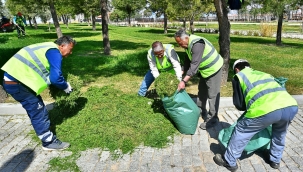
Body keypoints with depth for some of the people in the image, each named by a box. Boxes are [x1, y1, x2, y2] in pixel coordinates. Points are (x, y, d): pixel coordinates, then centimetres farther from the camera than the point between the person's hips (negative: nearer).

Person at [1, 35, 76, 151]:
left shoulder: (48, 48, 18)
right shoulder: (55, 52, -13)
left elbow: (50, 75, 22)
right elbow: (56, 77, -21)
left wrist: (63, 85, 14)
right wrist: (66, 87, -3)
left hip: (14, 79, 10)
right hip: (17, 83, -10)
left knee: (37, 109, 19)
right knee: (38, 112, -1)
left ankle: (45, 134, 33)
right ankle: (49, 142, 11)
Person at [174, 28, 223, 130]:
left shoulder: (197, 44, -32)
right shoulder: (188, 44, -3)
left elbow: (195, 65, -38)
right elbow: (187, 61, 5)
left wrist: (184, 81, -40)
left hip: (213, 68, -10)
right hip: (204, 69, 10)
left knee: (212, 95, -4)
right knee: (202, 92, 19)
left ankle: (212, 119, 7)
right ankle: (202, 111, 37)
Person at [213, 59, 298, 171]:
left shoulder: (239, 76, 21)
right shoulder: (264, 74, 36)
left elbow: (239, 104, 17)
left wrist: (248, 106, 38)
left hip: (266, 109, -6)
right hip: (291, 106, 6)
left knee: (241, 131, 16)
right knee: (280, 132, 35)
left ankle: (229, 162, 29)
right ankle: (275, 160, 50)